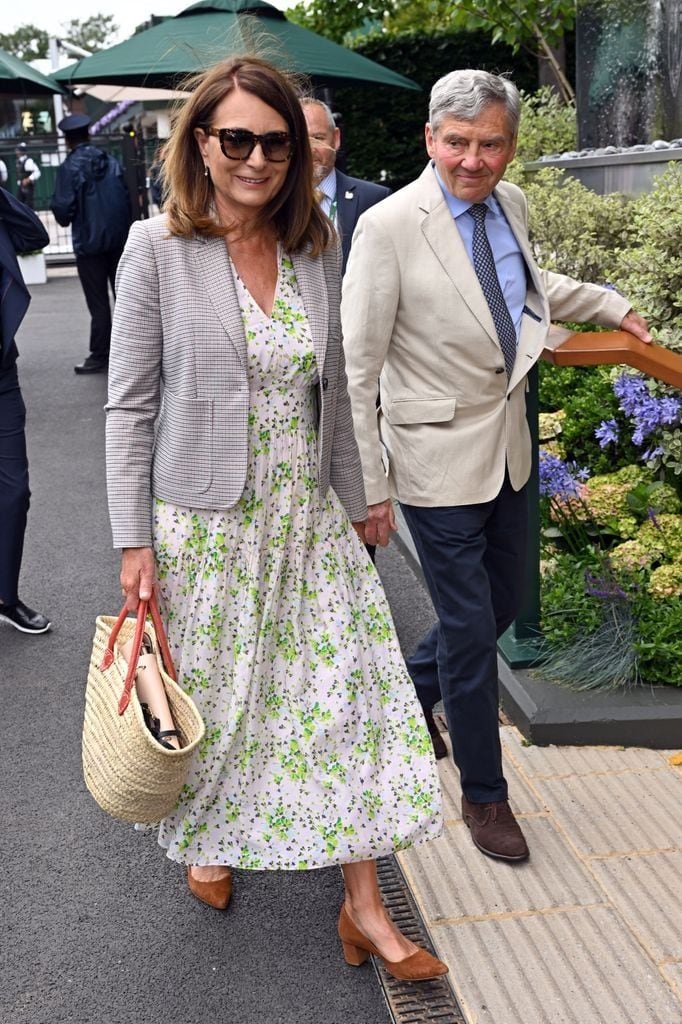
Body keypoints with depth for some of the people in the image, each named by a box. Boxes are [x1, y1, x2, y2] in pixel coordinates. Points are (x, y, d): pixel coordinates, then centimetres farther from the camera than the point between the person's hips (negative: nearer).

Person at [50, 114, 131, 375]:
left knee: (98, 302, 2)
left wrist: (64, 217, 9)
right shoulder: (111, 161, 4)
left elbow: (63, 208, -13)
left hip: (89, 242, -4)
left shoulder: (69, 167, -10)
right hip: (119, 238, 4)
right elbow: (126, 196, 5)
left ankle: (100, 356, 7)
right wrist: (123, 227, 14)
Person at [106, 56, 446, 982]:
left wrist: (353, 500, 12)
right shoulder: (158, 249, -9)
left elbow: (332, 385, 10)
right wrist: (134, 542, -10)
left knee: (348, 690, 3)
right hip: (202, 521, -3)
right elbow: (130, 405, -8)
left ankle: (365, 907, 17)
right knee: (210, 699, 13)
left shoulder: (316, 244, 3)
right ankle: (205, 840, 44)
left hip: (307, 516, 4)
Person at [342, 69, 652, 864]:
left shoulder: (509, 204, 3)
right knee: (471, 632, 3)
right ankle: (484, 795, 24)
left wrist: (611, 307, 28)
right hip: (440, 458, -7)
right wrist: (369, 488, -17)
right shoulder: (389, 226, -18)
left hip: (508, 450, 7)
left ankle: (409, 685, 48)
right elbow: (355, 372, -16)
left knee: (500, 605, 20)